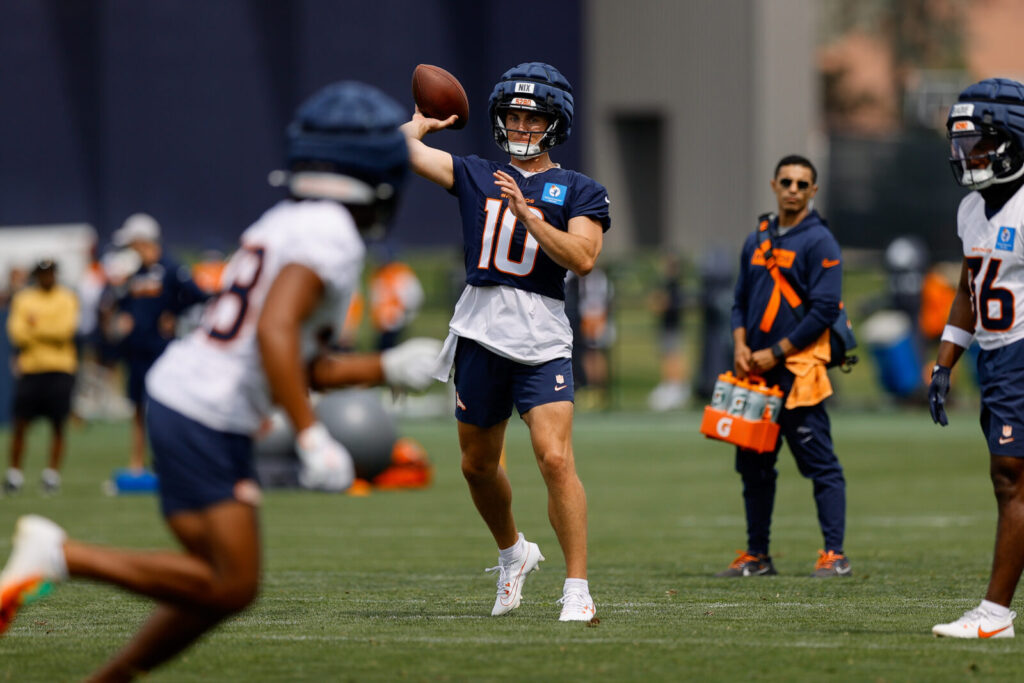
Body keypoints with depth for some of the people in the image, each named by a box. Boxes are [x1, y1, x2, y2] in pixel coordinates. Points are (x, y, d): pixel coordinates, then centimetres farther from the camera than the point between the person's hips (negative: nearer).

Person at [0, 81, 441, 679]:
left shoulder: (285, 225, 17)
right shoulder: (332, 237, -12)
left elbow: (294, 367, 23)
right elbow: (275, 330, -26)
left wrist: (388, 369, 23)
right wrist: (313, 437, -28)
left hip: (177, 396, 10)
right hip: (208, 421, -10)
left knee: (223, 584, 12)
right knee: (230, 586, -8)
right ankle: (62, 554, -11)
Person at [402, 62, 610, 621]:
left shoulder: (578, 192, 4)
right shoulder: (476, 177, 13)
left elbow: (582, 258, -11)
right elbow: (402, 145, 10)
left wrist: (525, 213, -15)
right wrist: (424, 123, 27)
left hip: (541, 340, -4)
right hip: (480, 333, 4)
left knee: (555, 459, -17)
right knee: (478, 466, 14)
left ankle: (577, 589, -13)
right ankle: (513, 552, 41)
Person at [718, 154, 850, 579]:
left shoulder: (819, 242, -5)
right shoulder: (757, 240, 16)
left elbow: (824, 310, -11)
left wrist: (774, 353, -12)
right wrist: (740, 345, 2)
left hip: (798, 370, -7)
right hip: (755, 372, 7)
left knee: (820, 464, -8)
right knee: (753, 463, 11)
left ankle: (834, 555, -8)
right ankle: (756, 555, 18)